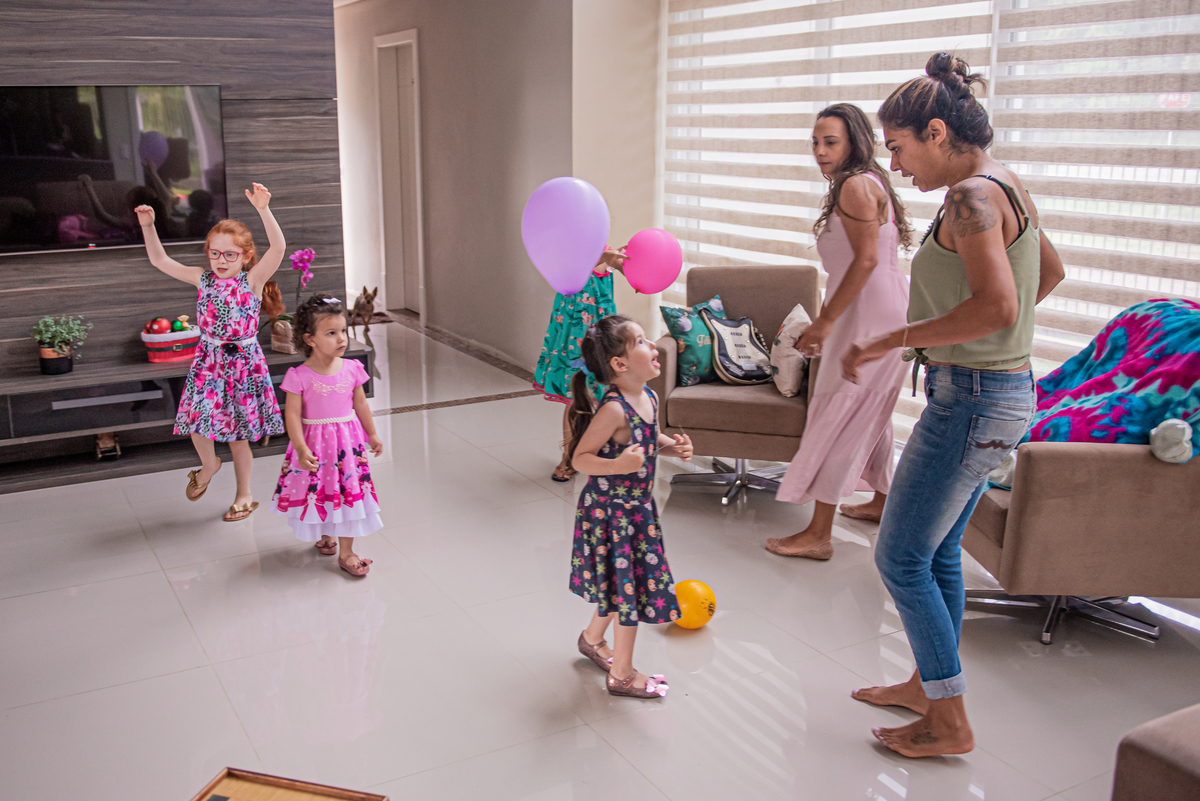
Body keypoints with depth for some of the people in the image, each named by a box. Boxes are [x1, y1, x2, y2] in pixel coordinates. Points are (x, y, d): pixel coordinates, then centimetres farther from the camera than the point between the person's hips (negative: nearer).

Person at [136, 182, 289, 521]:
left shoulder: (253, 280, -8)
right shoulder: (202, 279, 4)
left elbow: (278, 246, -22)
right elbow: (160, 260, 9)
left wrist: (263, 210, -33)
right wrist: (147, 226, -2)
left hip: (242, 361, -3)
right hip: (208, 359, 4)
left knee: (237, 434, 5)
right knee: (197, 420, 0)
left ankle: (244, 495, 23)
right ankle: (208, 465, 34)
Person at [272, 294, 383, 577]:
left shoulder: (351, 369, -4)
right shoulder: (299, 376, -14)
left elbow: (360, 405, 8)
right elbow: (292, 415, -14)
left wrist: (372, 434, 13)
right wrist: (301, 449, -21)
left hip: (348, 440, 3)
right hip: (316, 443, -2)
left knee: (350, 491, 4)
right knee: (318, 491, 11)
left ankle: (346, 552, 15)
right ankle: (325, 534, 40)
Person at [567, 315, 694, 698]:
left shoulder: (649, 397, 0)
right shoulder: (613, 410, -27)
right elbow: (580, 457, -23)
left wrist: (674, 446, -1)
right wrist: (618, 466, -37)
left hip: (637, 507, 9)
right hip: (611, 511, -8)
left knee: (619, 581, 22)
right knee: (629, 585, 2)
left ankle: (593, 638, 47)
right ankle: (622, 674, 19)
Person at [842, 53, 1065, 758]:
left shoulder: (971, 197, -19)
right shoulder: (1007, 186, 11)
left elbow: (996, 306, -31)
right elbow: (1051, 272, 26)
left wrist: (891, 340, -23)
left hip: (972, 398, -10)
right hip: (1002, 389, 10)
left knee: (902, 556, 1)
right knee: (938, 551, 20)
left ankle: (950, 724, 13)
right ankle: (929, 684, 35)